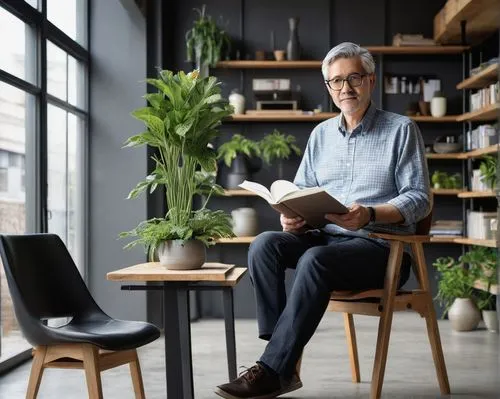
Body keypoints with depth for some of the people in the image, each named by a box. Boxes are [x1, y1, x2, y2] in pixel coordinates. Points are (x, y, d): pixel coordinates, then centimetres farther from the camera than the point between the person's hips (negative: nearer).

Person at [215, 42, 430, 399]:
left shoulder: (401, 129, 0)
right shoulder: (321, 133, 16)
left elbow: (419, 199, -7)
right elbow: (301, 189, 16)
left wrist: (369, 215, -25)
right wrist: (292, 214, -8)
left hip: (381, 245, -5)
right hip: (327, 237, 6)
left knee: (315, 261, -34)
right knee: (265, 244, -22)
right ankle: (284, 364, -25)